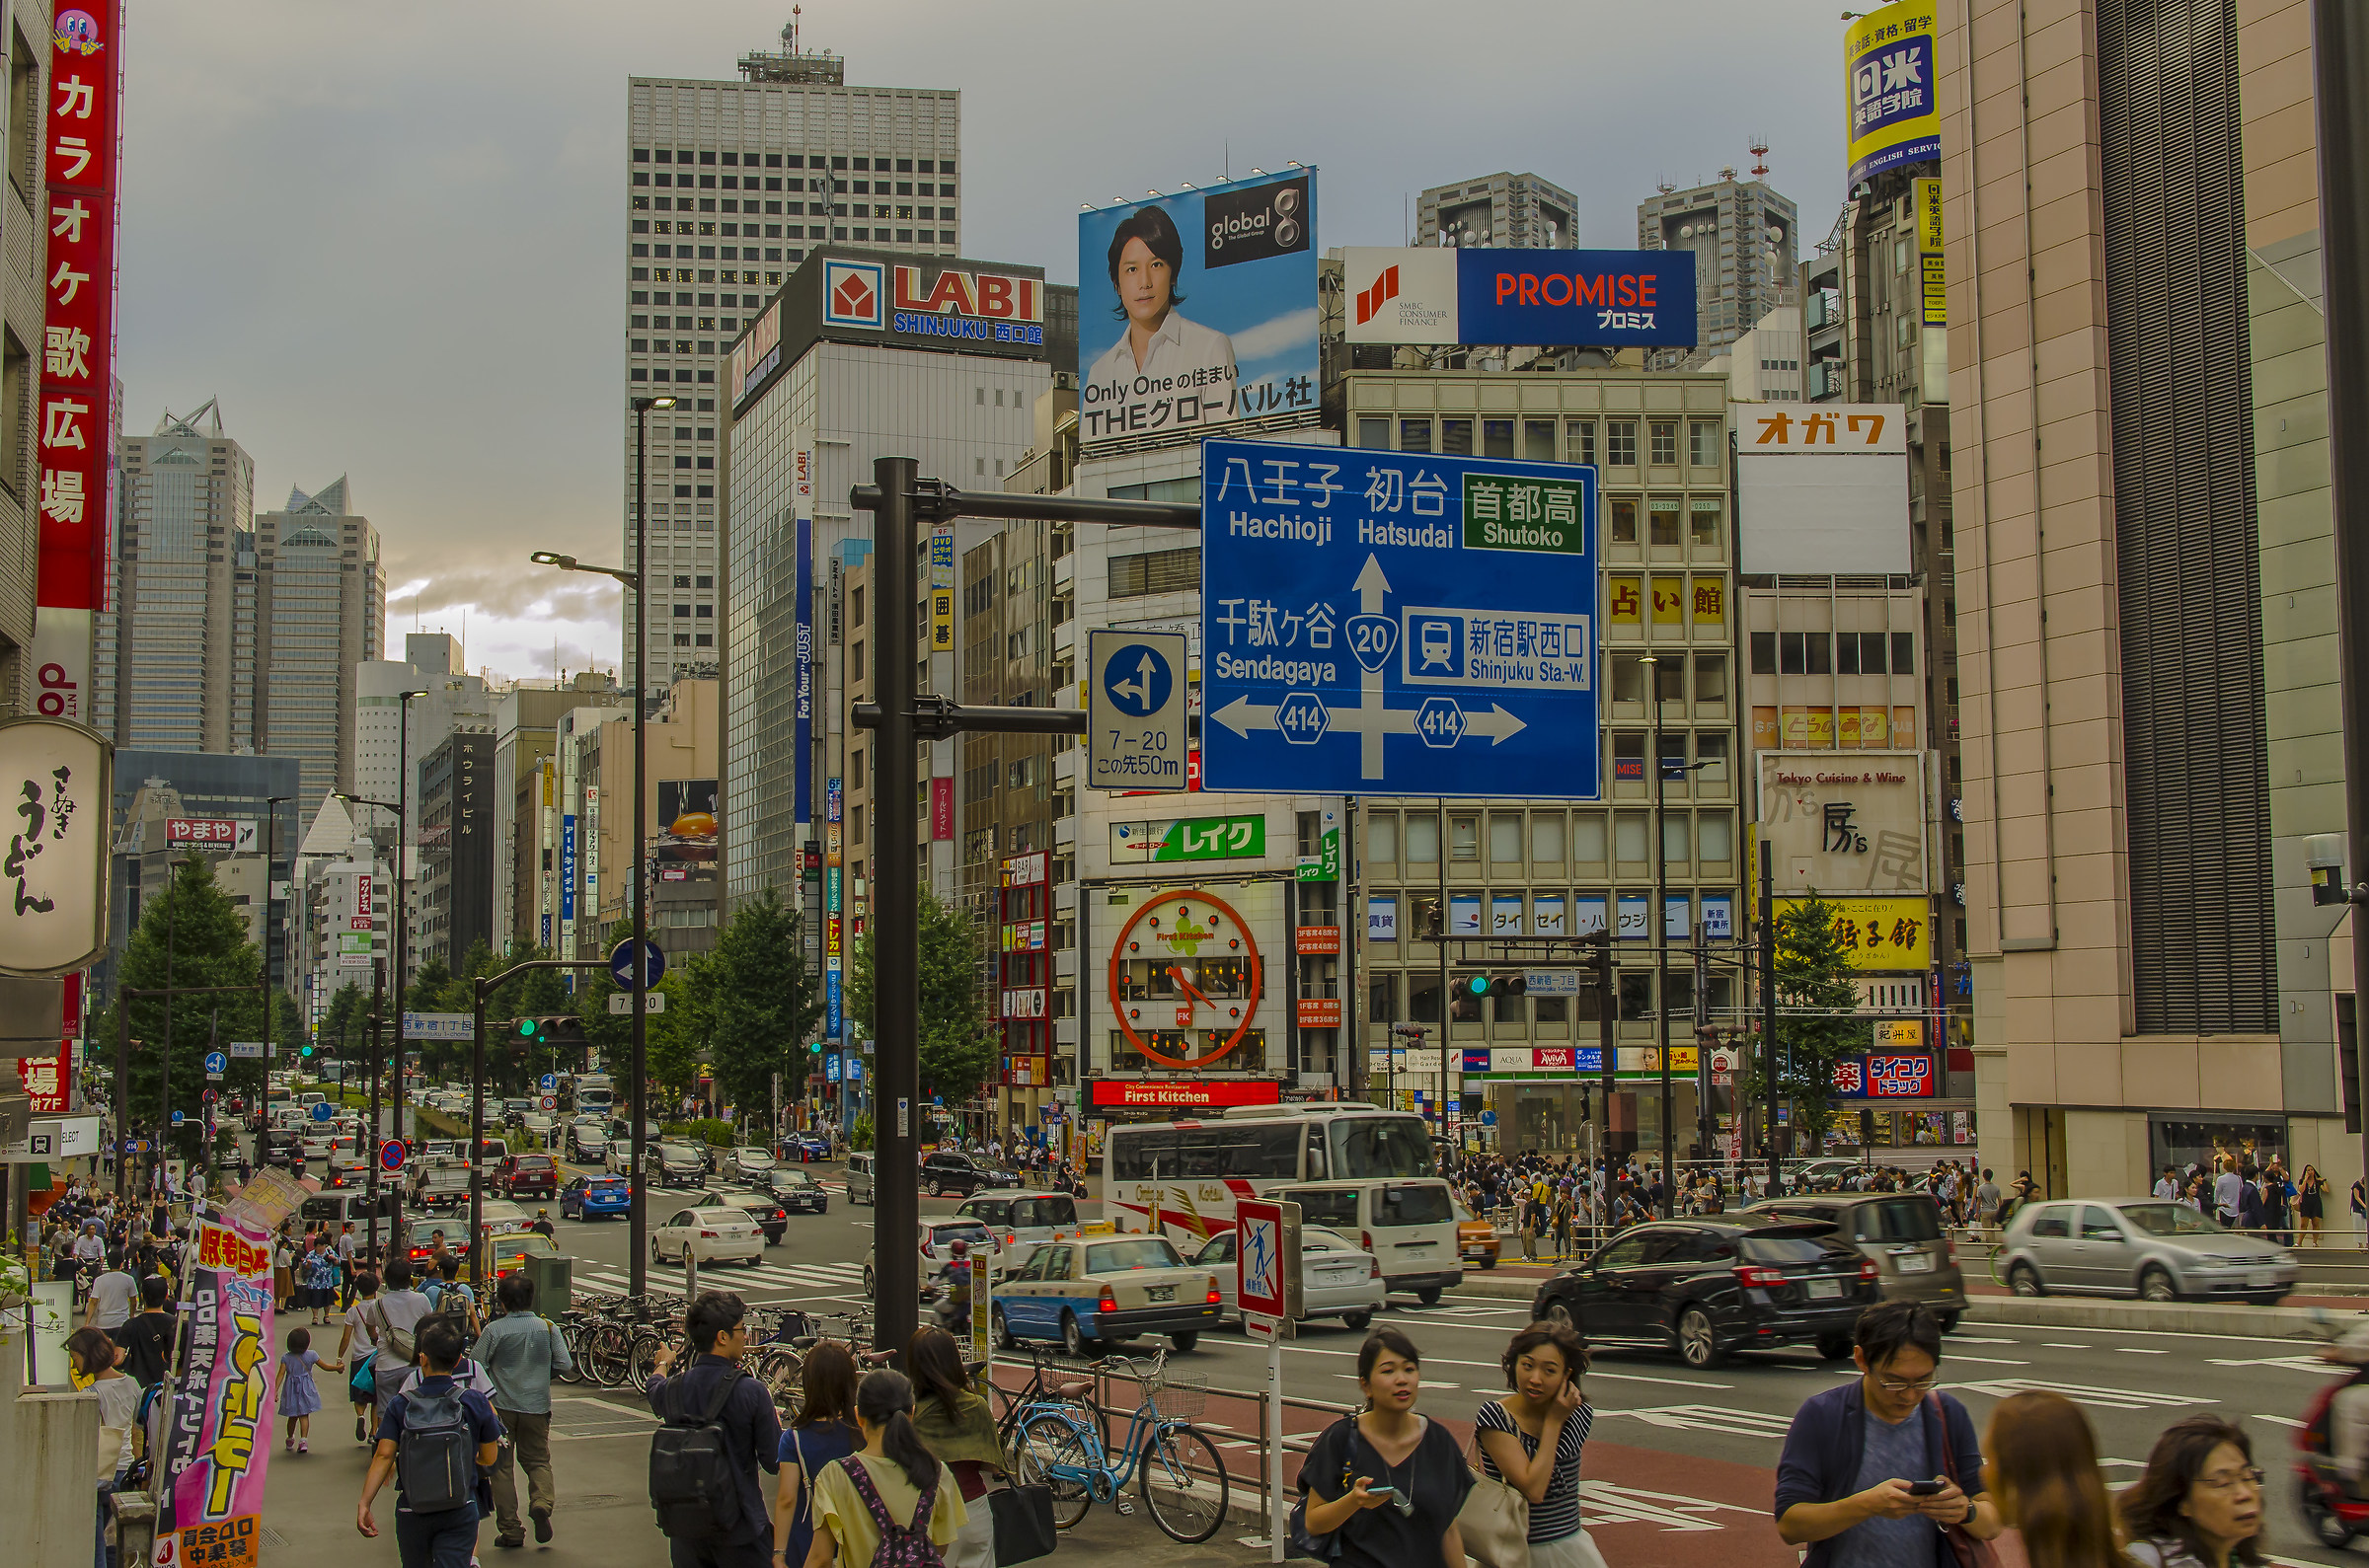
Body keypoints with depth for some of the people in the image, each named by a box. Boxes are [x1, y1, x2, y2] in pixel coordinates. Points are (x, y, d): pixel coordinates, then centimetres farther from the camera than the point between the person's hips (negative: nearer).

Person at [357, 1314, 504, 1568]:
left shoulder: (400, 1404, -5)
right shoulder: (475, 1402, -5)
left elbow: (384, 1455, -13)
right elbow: (489, 1458, 1)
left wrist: (364, 1503, -11)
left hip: (411, 1510, 1)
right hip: (460, 1512, -1)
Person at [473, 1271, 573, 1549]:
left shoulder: (494, 1330, -12)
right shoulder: (547, 1328, -4)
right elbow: (565, 1365, -2)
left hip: (501, 1407, -2)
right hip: (537, 1406, 2)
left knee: (500, 1466, 9)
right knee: (538, 1460, 17)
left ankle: (510, 1529, 7)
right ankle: (542, 1501, -13)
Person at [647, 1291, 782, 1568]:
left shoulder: (672, 1389, -2)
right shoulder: (750, 1392, -17)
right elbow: (774, 1461, -14)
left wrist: (663, 1364, 48)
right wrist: (774, 1416, 5)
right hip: (739, 1529, -4)